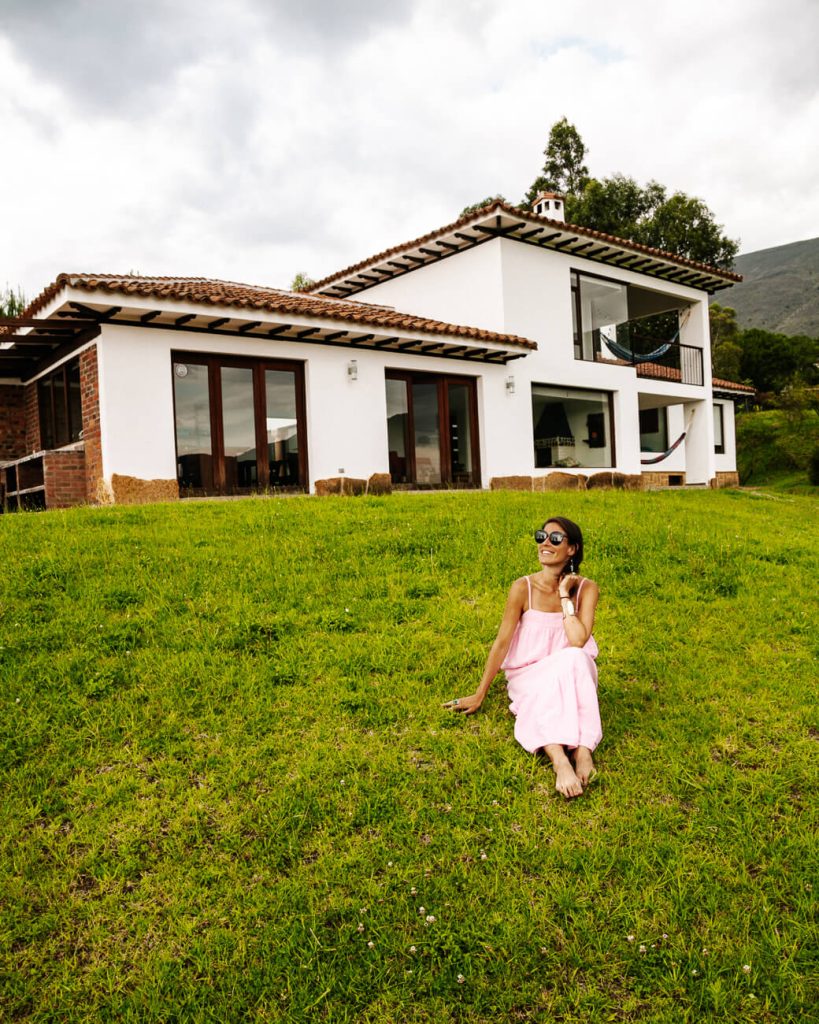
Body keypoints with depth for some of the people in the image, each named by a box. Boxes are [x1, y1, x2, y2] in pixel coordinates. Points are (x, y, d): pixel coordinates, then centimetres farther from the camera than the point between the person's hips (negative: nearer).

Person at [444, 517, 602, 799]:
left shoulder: (586, 589, -6)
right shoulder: (523, 588, -8)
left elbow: (578, 641, -21)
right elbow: (502, 642, -6)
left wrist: (564, 595, -17)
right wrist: (479, 695, -3)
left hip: (572, 676, 1)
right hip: (530, 677, 0)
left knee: (574, 658, -35)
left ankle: (582, 750, -44)